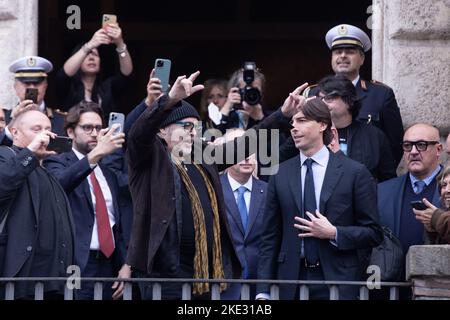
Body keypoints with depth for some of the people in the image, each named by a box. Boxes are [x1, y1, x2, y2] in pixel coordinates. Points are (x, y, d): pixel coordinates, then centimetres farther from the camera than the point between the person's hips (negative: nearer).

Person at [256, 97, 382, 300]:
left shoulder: (355, 172, 0)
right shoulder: (281, 175, 8)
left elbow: (373, 233, 2)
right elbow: (270, 238, 8)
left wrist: (334, 233, -13)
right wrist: (263, 291, 1)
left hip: (338, 280, -2)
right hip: (291, 282, 2)